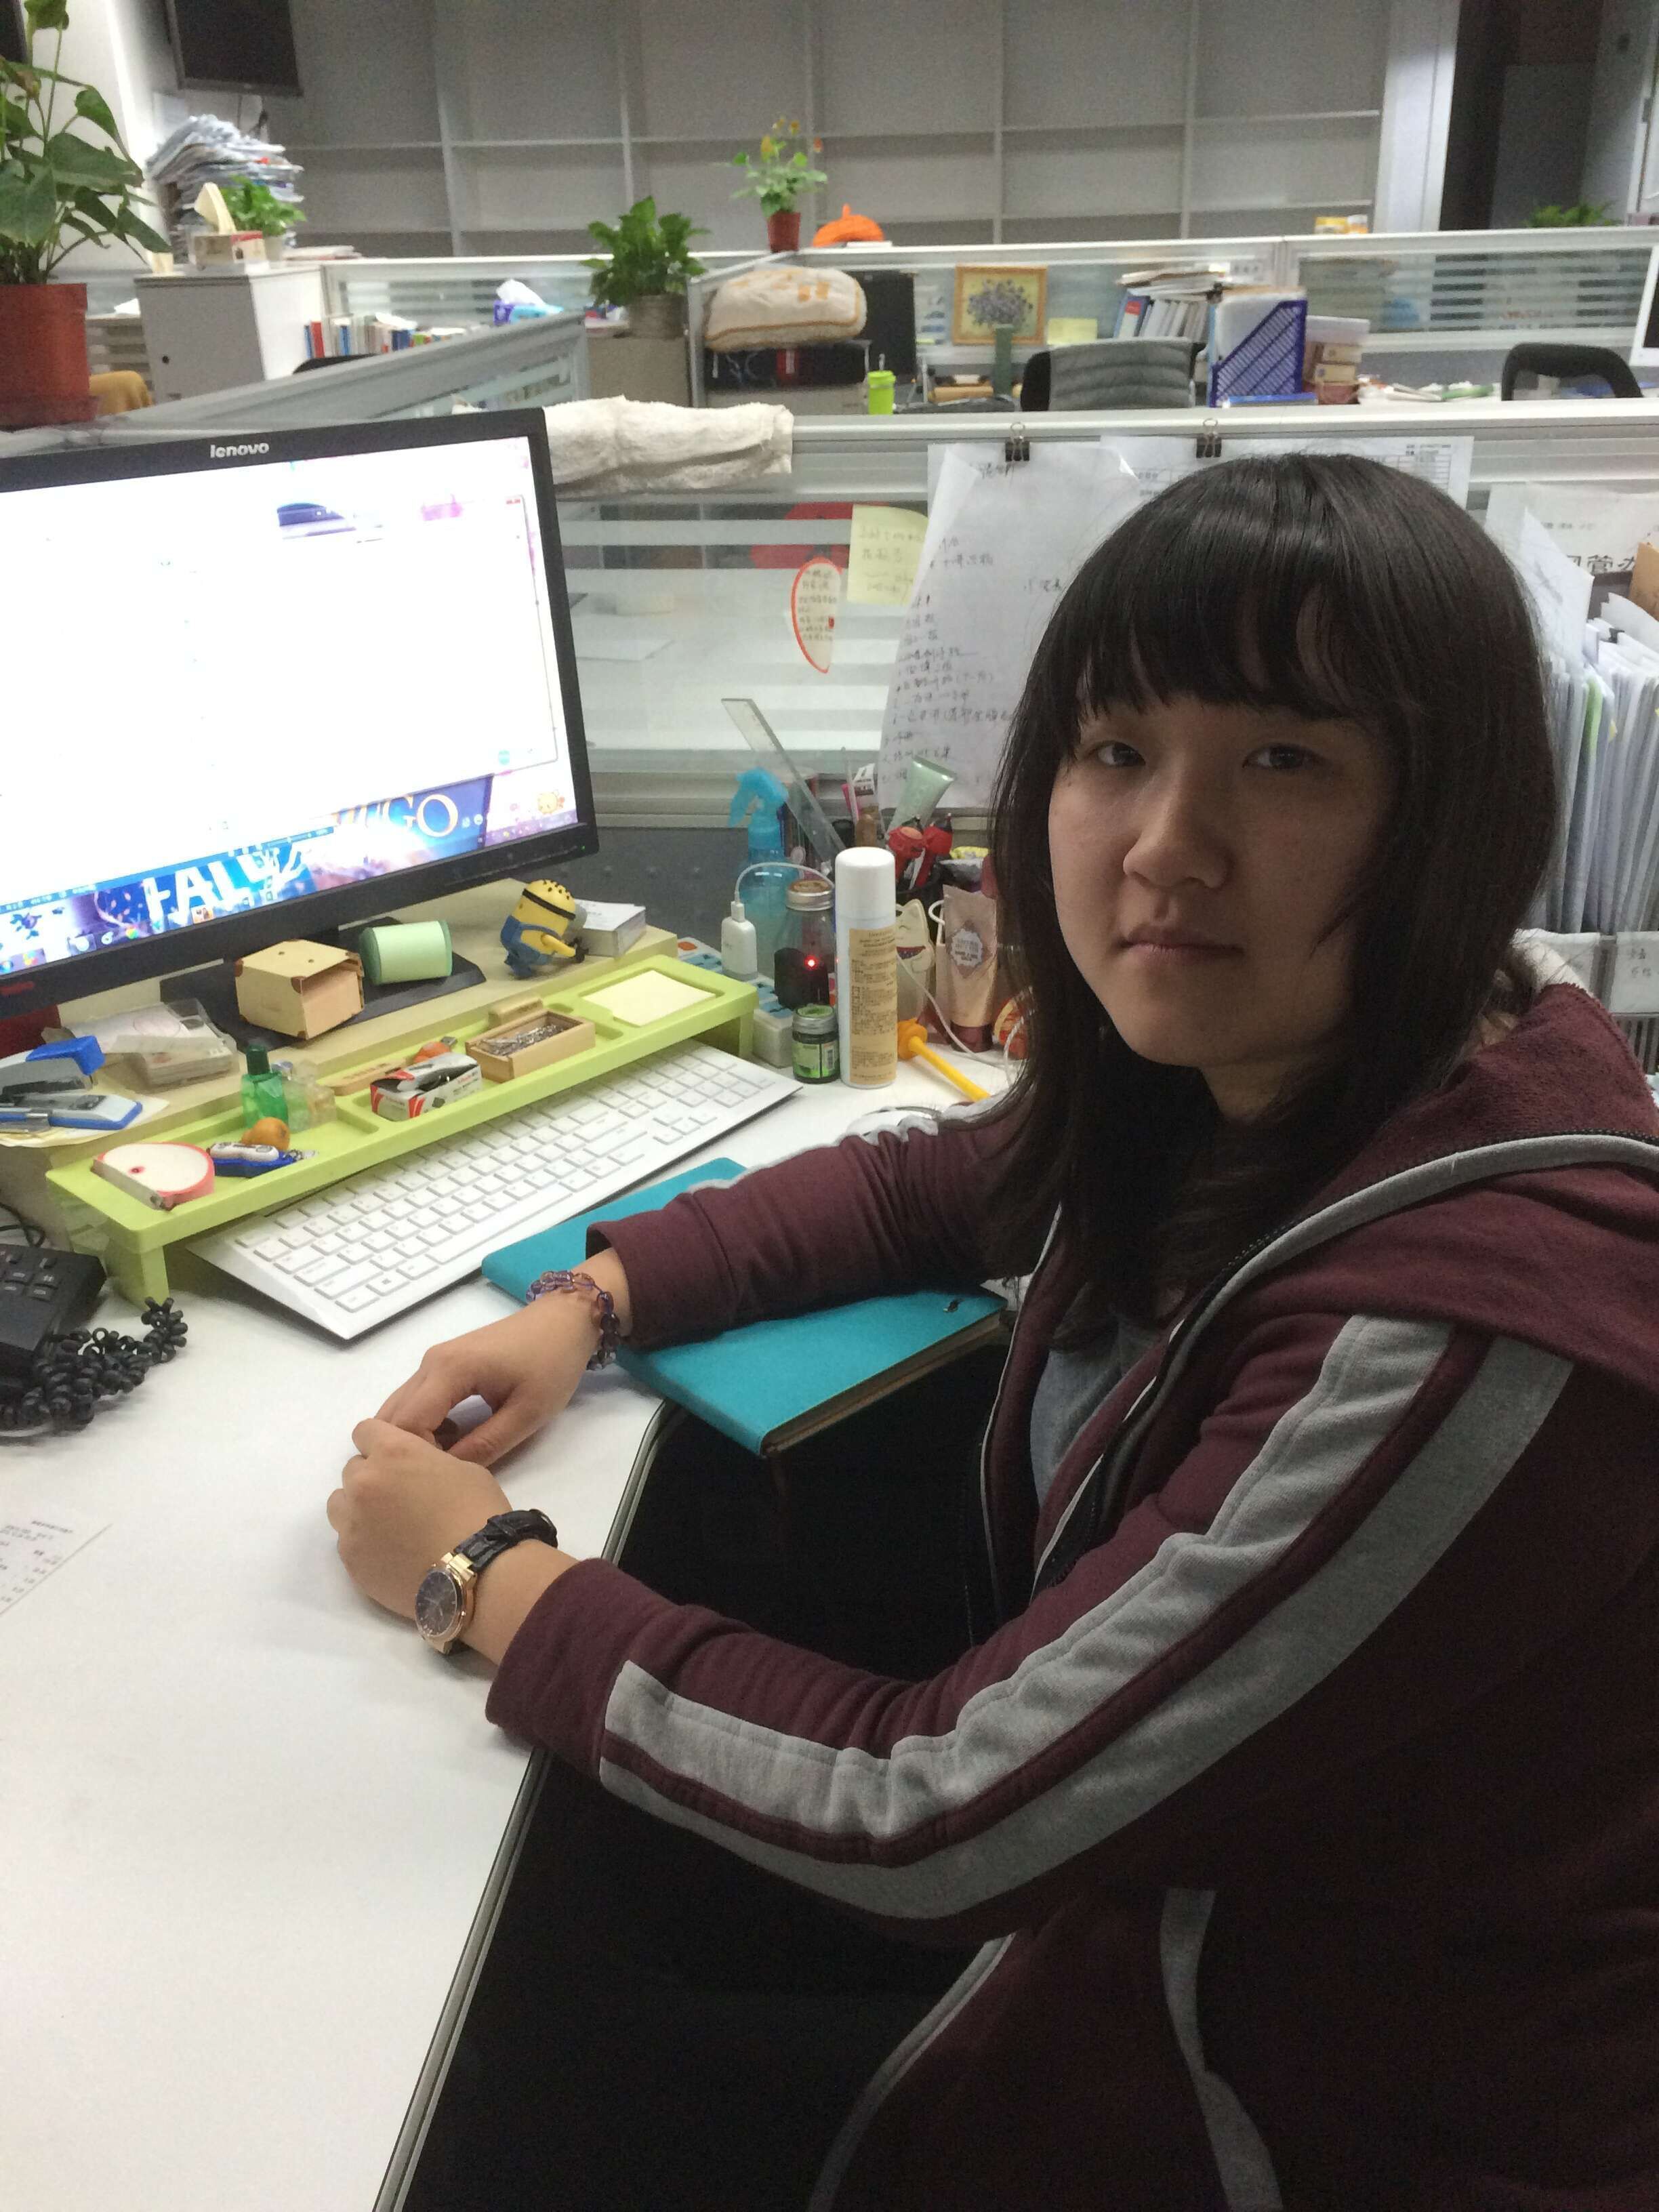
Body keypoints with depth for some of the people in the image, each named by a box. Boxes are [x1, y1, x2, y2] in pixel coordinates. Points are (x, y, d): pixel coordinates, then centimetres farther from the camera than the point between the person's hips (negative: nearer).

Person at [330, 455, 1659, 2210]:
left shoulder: (1465, 1334, -35)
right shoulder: (1238, 1083, -11)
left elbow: (932, 1822, -29)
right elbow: (931, 1186, 9)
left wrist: (490, 1583, -17)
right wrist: (594, 1299, -4)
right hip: (1162, 1919, 6)